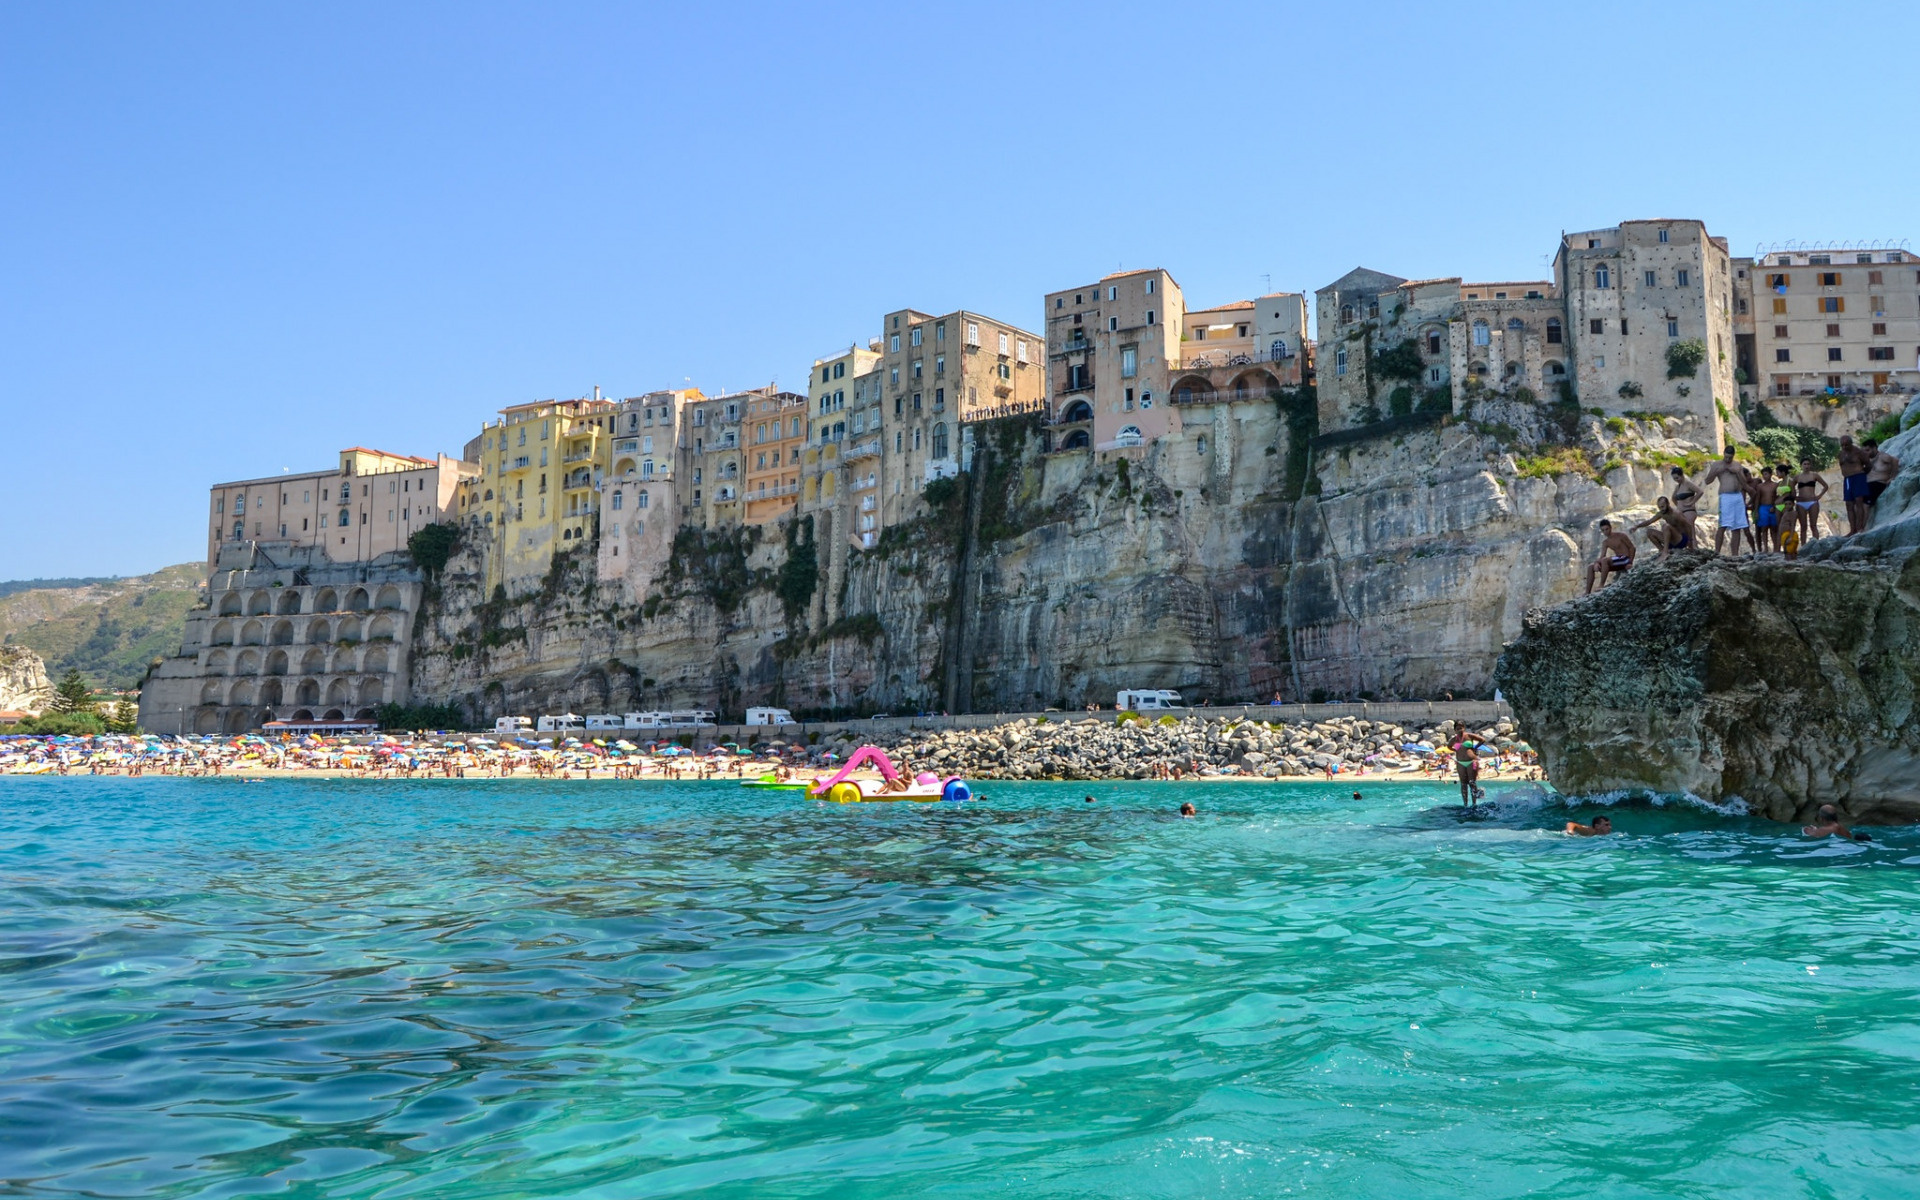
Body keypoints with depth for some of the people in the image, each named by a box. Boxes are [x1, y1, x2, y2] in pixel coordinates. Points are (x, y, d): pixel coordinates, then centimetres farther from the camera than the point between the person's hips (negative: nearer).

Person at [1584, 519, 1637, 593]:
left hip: (1625, 559, -7)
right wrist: (1596, 563, -22)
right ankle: (1587, 593, -11)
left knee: (1605, 560, -35)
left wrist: (1630, 563, -16)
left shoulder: (1621, 536, -4)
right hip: (1617, 563, 7)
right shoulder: (1605, 542, 11)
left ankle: (1601, 585, -32)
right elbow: (1602, 556, 1)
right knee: (1590, 567, -3)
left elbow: (1632, 548, -5)